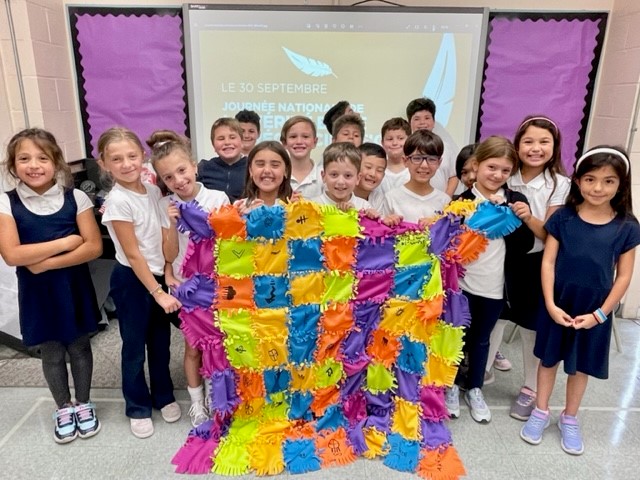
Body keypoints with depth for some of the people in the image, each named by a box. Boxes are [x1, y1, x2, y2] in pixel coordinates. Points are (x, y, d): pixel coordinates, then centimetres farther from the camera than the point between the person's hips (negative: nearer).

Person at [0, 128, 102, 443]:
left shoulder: (75, 198, -8)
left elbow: (94, 247, -13)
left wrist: (47, 262, -19)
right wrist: (66, 242, -17)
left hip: (73, 288, 0)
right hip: (37, 293, 1)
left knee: (79, 347, 14)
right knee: (51, 354, 15)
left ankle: (83, 404, 35)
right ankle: (63, 408, 36)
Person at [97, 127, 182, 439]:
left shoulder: (153, 190, 0)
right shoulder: (117, 201, -18)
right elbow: (133, 254, -18)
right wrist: (158, 292, -16)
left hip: (157, 274, 6)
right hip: (131, 280, -6)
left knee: (161, 341, 17)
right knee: (134, 347, 10)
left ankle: (164, 397, 37)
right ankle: (138, 407, 30)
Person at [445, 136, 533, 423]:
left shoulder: (516, 202, -2)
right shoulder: (462, 201, -8)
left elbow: (525, 245, -6)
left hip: (495, 286, 2)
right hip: (462, 283, -2)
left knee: (481, 338, 19)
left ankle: (474, 388, 39)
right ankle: (452, 385, 35)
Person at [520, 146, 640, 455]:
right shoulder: (563, 218, -8)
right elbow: (548, 262, -7)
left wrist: (600, 313, -9)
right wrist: (550, 304, -14)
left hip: (595, 310, 1)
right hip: (558, 305, 0)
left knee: (581, 366, 17)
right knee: (549, 359, 15)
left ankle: (569, 419, 38)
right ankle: (540, 412, 35)